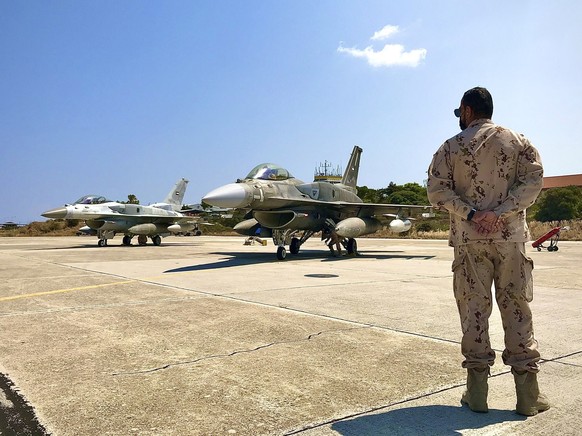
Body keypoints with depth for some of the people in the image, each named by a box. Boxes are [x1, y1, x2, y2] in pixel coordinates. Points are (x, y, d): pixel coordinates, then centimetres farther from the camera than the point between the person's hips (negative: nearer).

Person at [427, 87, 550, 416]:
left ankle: (477, 390, 9)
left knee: (474, 309, 4)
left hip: (469, 241, -1)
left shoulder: (452, 147, 5)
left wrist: (470, 214, -11)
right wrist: (499, 214, -12)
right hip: (511, 238, 1)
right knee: (517, 309, 6)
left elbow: (437, 189, -7)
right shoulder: (518, 141, 9)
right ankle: (527, 392, 10)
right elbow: (533, 181, -5)